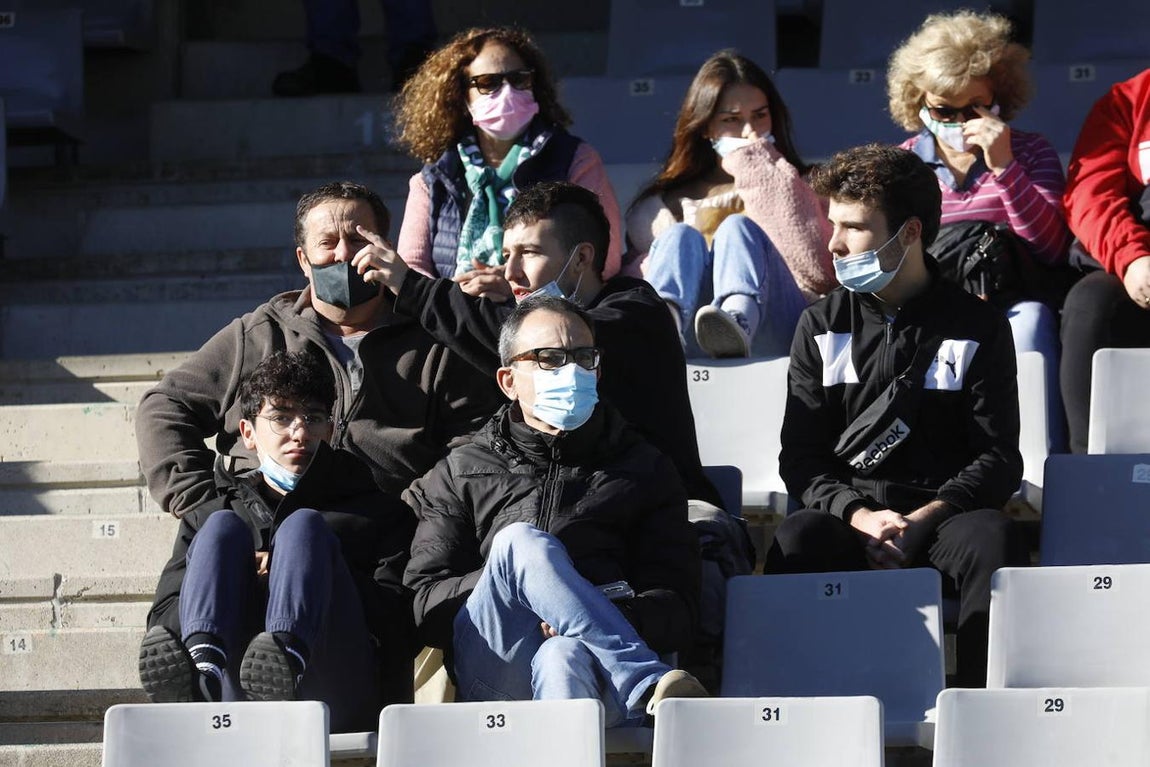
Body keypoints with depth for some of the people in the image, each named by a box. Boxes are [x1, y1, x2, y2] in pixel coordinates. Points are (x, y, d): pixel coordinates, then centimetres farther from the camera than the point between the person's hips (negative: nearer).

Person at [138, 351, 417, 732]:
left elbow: (395, 615, 9)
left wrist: (300, 574, -1)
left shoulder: (378, 511, 27)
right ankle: (203, 669, -46)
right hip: (234, 698, 1)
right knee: (222, 527, -13)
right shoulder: (207, 516, 32)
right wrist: (236, 578, -1)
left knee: (304, 526, -17)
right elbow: (164, 616, 16)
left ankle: (287, 663, -52)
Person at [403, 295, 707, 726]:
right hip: (493, 668, 1)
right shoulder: (460, 475, 26)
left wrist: (608, 617, -11)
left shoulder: (645, 470, 26)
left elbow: (679, 609, 14)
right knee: (520, 540, -30)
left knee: (567, 660, -40)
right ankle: (650, 686, -41)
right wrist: (513, 577, -7)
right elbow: (426, 607, 13)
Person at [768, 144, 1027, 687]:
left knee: (992, 539, -35)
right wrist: (860, 517, -14)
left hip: (944, 512, -1)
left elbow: (999, 457, 2)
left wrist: (924, 519, -15)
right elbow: (800, 459, 7)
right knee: (796, 541, -33)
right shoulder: (821, 327, 13)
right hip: (847, 514, 1)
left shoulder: (979, 326, 8)